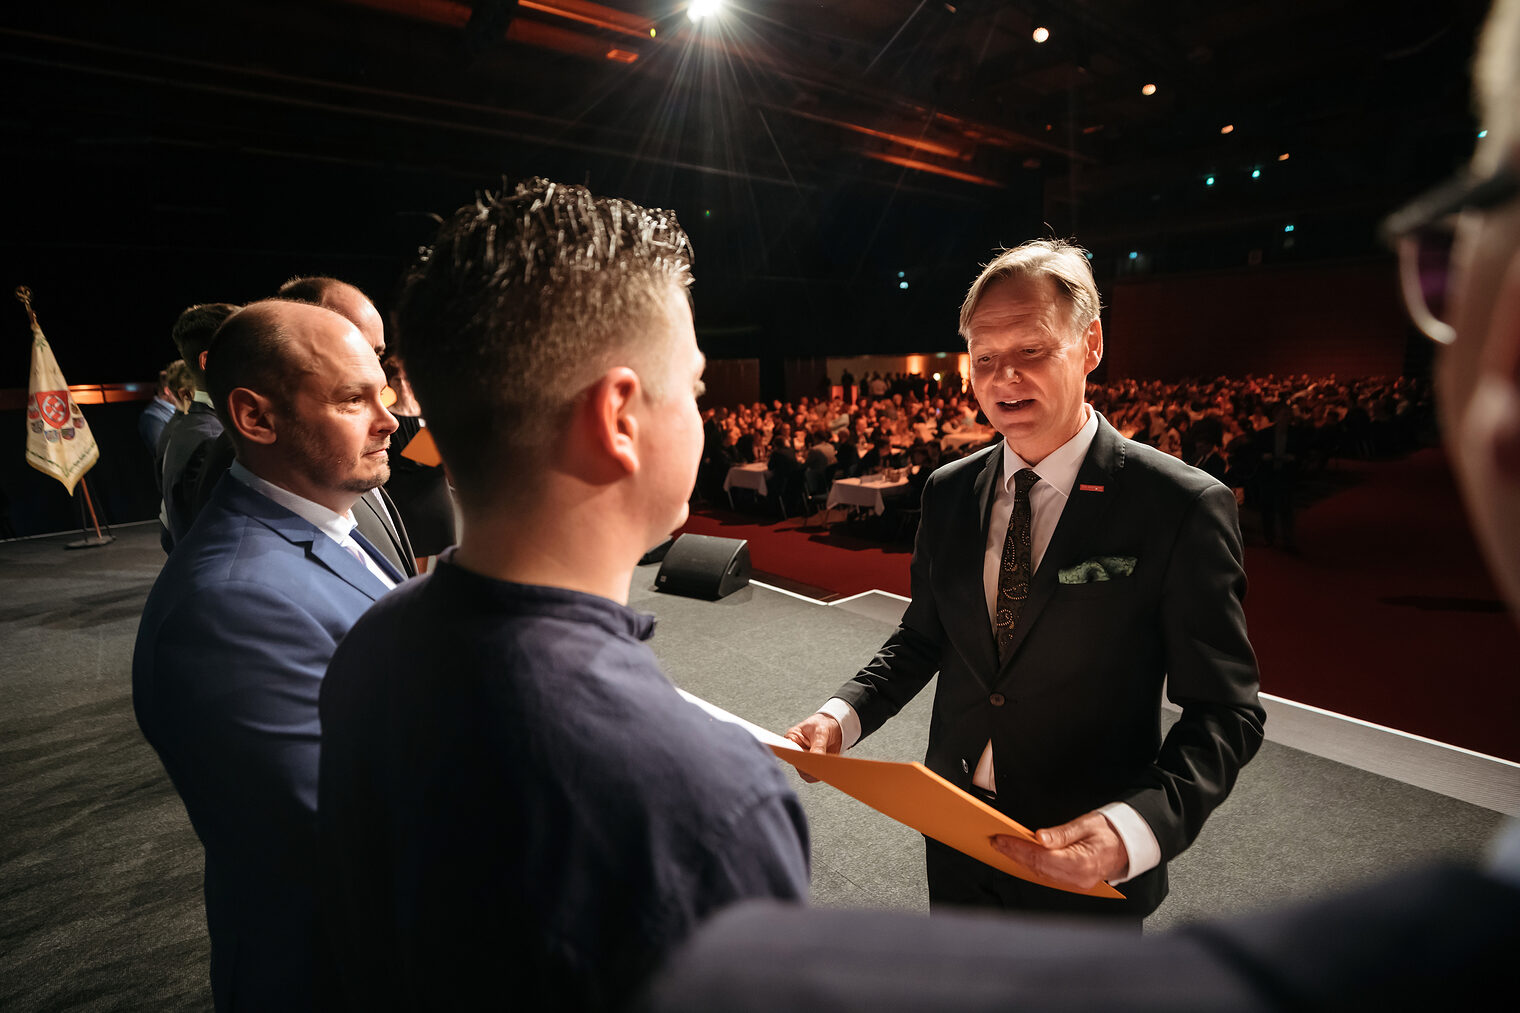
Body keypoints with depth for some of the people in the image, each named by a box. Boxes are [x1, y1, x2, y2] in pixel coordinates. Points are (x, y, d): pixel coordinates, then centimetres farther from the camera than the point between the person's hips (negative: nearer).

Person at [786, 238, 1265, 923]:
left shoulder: (1183, 508, -18)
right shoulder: (947, 493, -4)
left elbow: (1223, 711, -15)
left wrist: (1137, 828, -31)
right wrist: (844, 714, -11)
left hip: (1088, 864, -4)